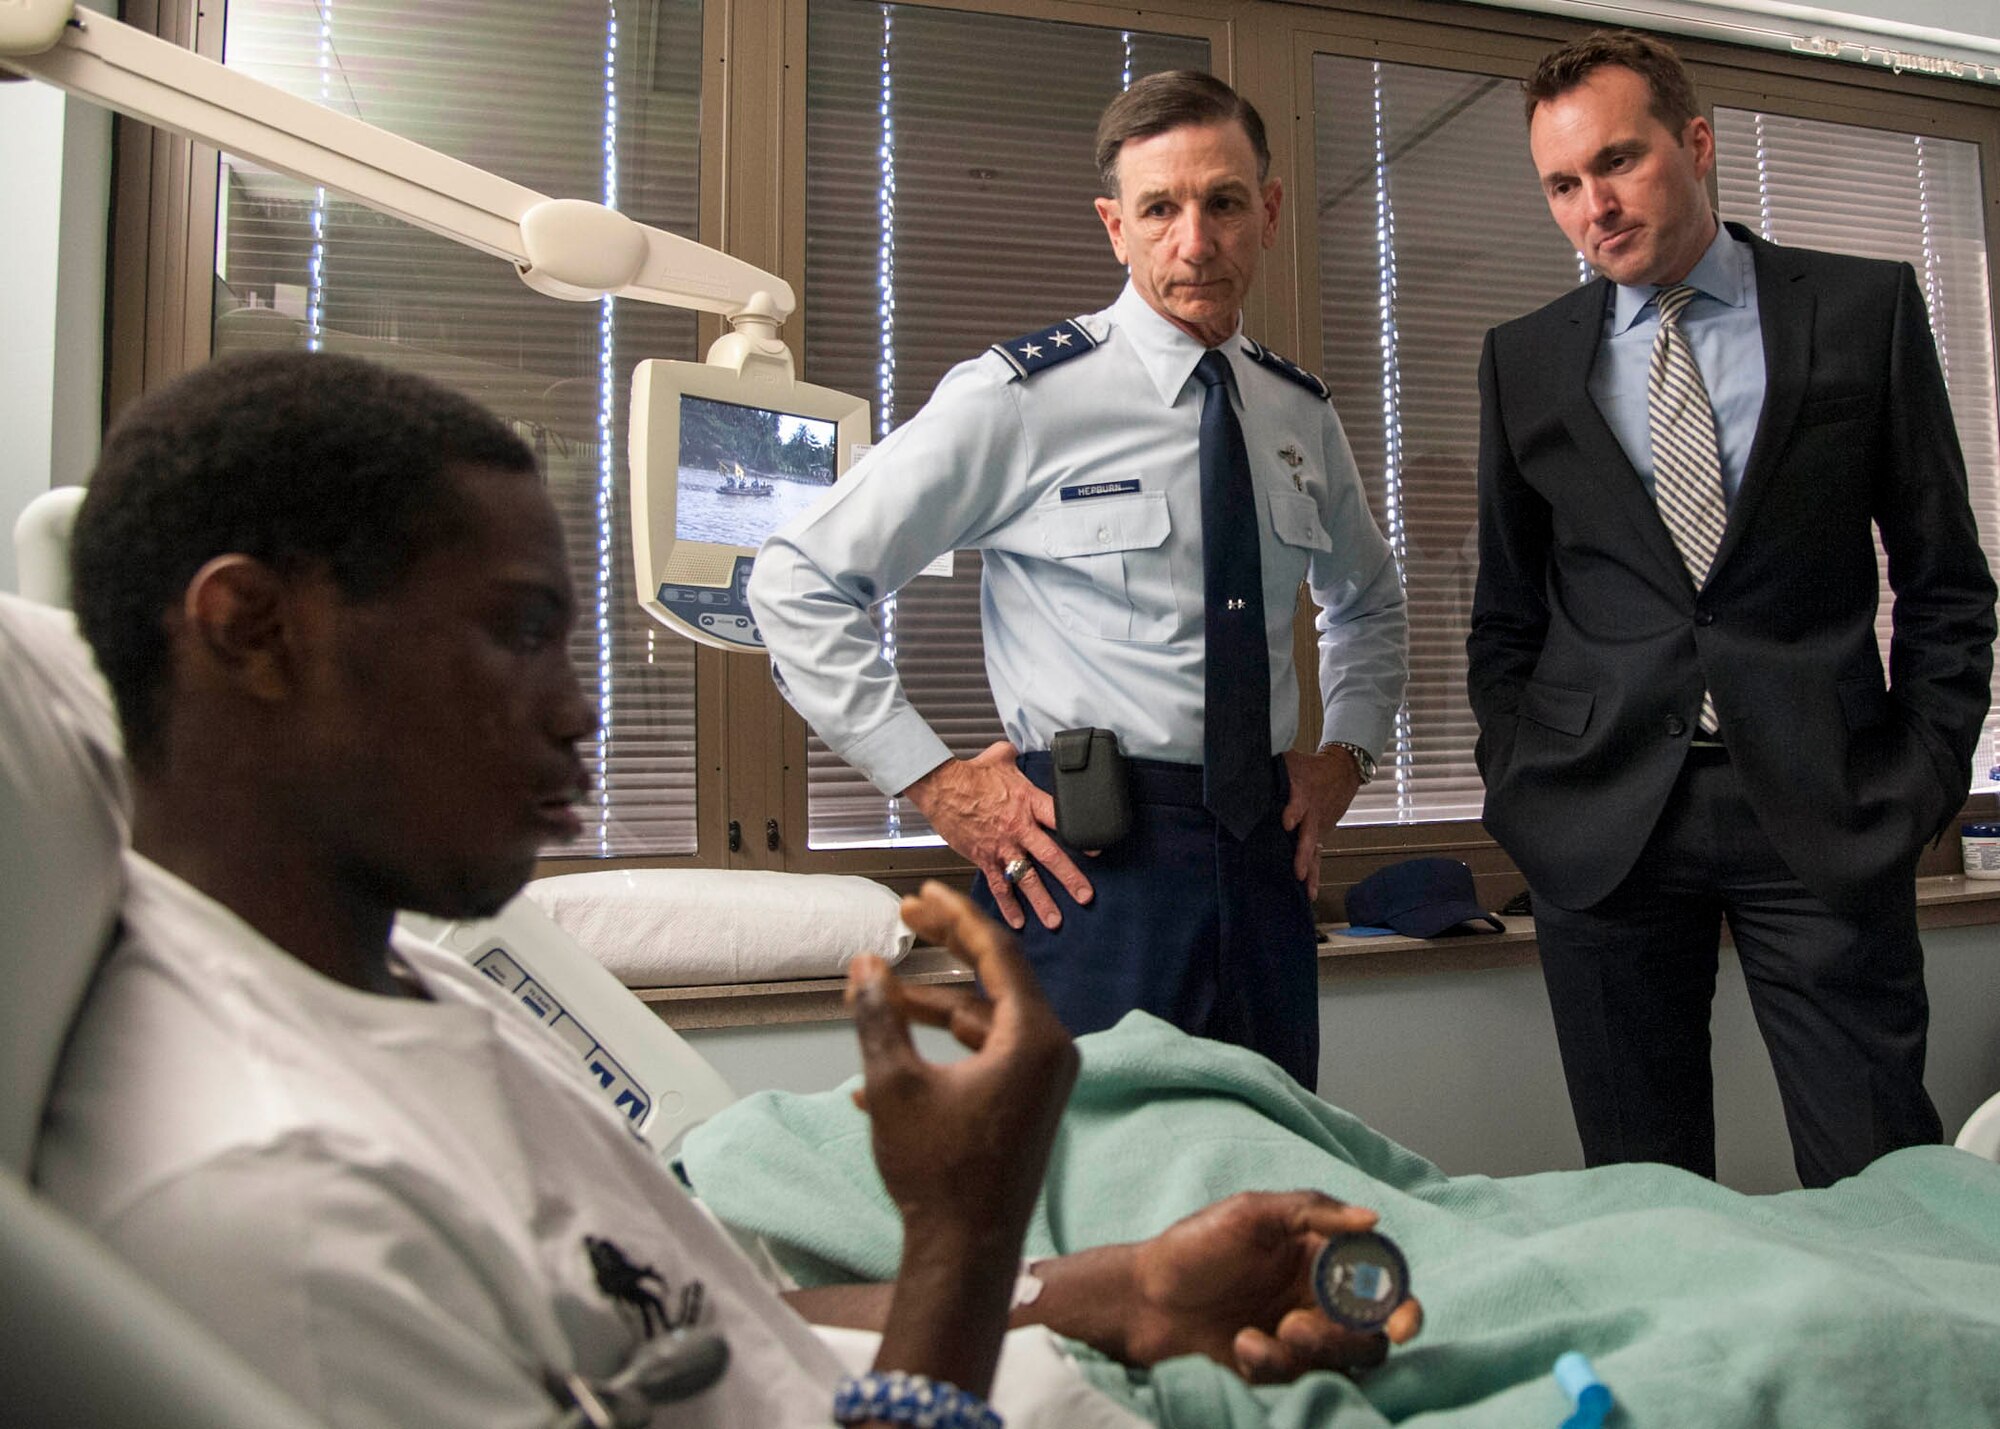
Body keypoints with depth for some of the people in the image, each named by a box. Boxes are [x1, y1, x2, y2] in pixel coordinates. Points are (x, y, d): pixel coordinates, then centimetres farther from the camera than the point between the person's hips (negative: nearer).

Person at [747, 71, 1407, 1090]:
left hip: (1266, 854, 6)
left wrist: (1348, 750, 11)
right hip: (1085, 858, -5)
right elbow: (796, 579, -8)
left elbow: (1369, 600, 28)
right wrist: (934, 782, -11)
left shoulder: (1303, 415, 9)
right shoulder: (1019, 398, -8)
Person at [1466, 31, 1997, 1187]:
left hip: (1825, 816, 0)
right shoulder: (1524, 359, 9)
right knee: (1642, 1201, 7)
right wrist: (1519, 792, 3)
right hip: (1602, 820, 1)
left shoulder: (1867, 309, 6)